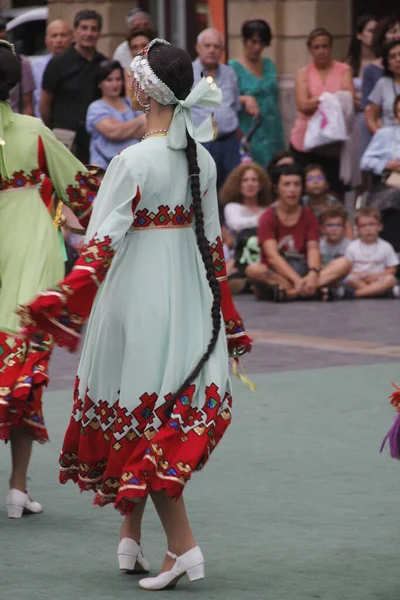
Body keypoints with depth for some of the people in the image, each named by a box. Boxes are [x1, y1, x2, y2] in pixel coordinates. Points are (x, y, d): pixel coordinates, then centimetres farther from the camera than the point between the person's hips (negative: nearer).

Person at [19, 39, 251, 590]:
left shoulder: (134, 162, -16)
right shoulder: (201, 159, 3)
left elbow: (103, 242, -20)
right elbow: (213, 241, 10)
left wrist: (63, 301, -21)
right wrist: (226, 318, 18)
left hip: (137, 292, -6)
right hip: (187, 295, 6)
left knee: (139, 419, 1)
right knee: (157, 418, 15)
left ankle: (182, 546, -7)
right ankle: (131, 541, 22)